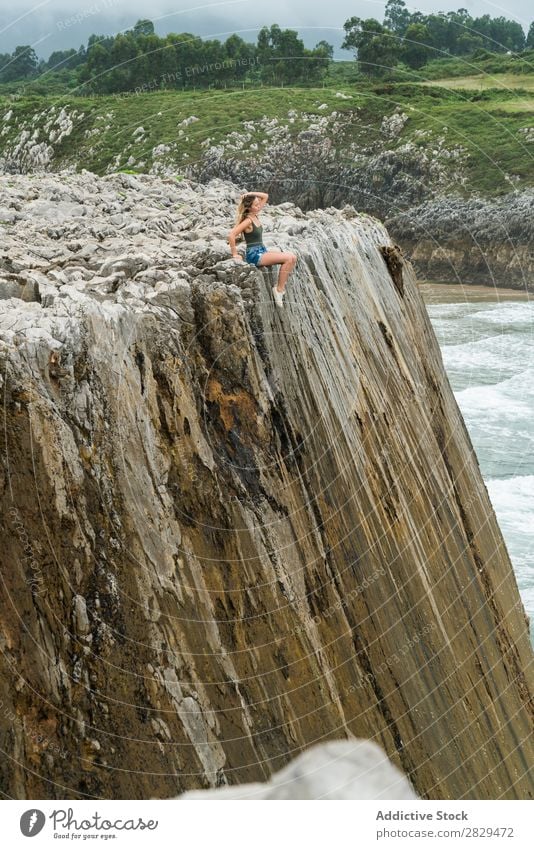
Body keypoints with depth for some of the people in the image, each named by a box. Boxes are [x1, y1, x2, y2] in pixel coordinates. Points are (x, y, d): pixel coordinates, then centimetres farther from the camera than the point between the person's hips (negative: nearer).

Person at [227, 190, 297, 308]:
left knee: (292, 257, -4)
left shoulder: (255, 215, 8)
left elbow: (265, 196, 16)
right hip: (254, 255, -9)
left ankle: (280, 285, -1)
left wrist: (250, 194, 1)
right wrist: (235, 254, -19)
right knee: (288, 258, -19)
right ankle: (279, 289, -12)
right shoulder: (248, 220, -16)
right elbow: (231, 235, -26)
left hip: (262, 251, 9)